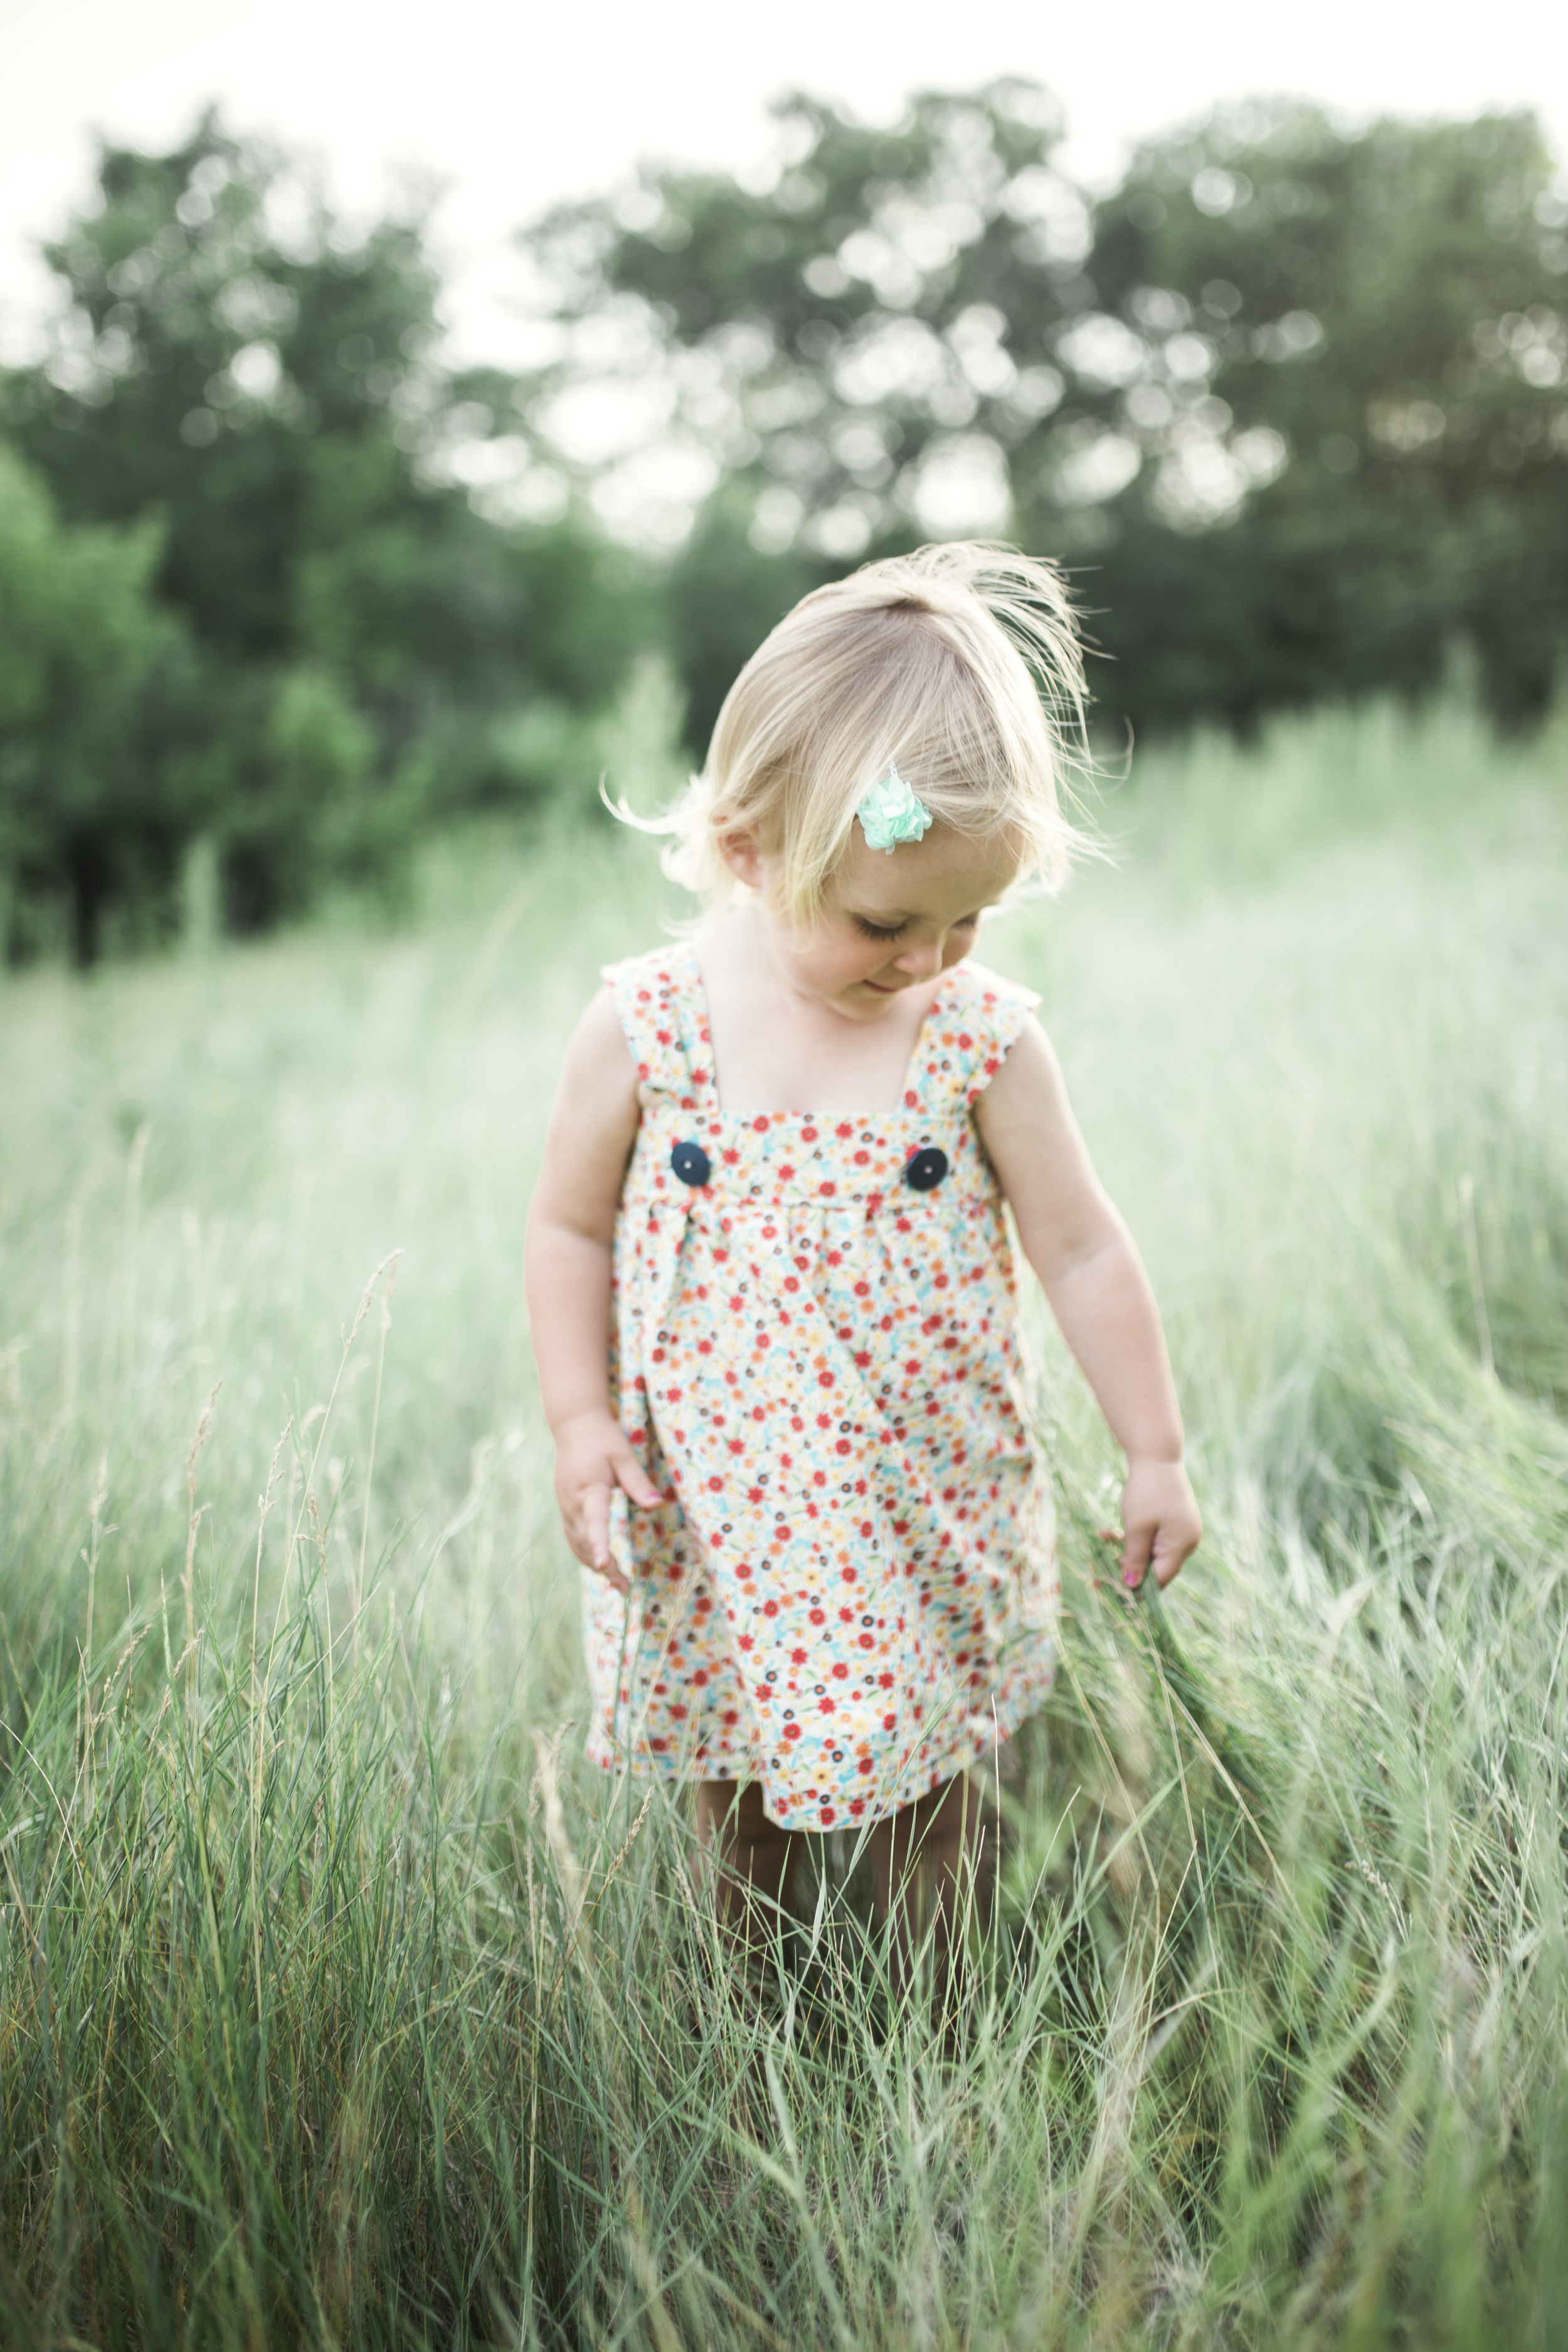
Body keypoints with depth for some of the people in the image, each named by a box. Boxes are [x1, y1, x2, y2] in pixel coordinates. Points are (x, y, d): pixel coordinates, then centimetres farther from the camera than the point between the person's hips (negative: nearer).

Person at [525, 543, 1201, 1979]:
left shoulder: (983, 1038, -12)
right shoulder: (645, 1029, -13)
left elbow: (1081, 1250, -3)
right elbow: (571, 1227, 0)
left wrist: (1153, 1453, 1)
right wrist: (582, 1421, -8)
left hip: (933, 1511, 0)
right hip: (716, 1515, 0)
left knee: (926, 1786, 15)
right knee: (740, 1783, 18)